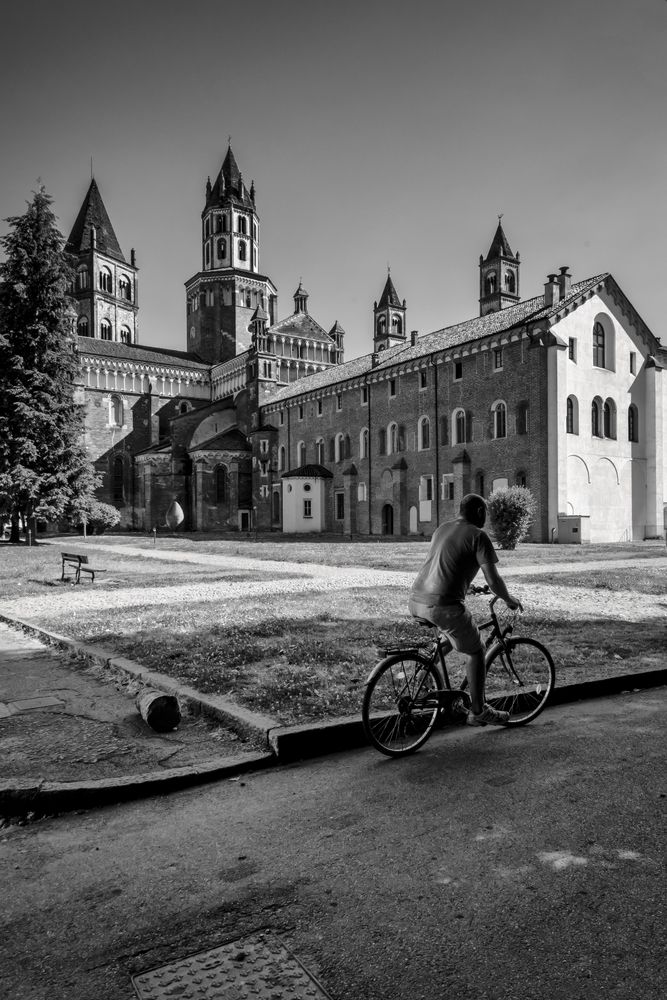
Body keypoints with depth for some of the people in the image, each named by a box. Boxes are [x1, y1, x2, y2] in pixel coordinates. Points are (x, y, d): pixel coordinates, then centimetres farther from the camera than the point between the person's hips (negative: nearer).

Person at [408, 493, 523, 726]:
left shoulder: (440, 529, 20)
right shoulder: (478, 535, -2)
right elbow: (493, 579, -6)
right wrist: (509, 599, 13)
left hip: (415, 601, 7)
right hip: (443, 605, -7)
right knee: (476, 650, 13)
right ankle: (478, 711, 22)